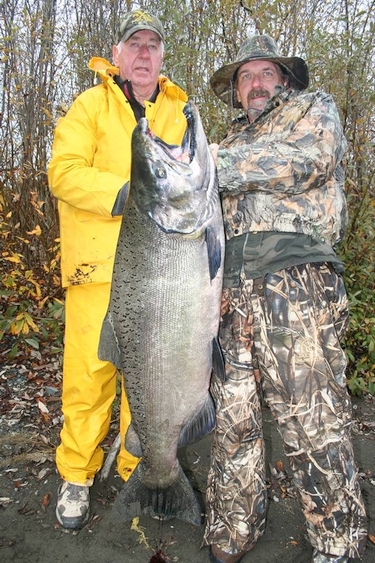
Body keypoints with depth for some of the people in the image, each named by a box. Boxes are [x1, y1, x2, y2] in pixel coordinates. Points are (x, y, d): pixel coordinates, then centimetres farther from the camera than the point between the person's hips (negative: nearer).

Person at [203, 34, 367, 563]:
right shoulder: (233, 139, 32)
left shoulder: (314, 108, 17)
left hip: (295, 283, -5)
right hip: (232, 290, 5)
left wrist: (210, 164, -8)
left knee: (312, 420, -4)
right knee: (232, 416, 7)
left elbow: (303, 160, -7)